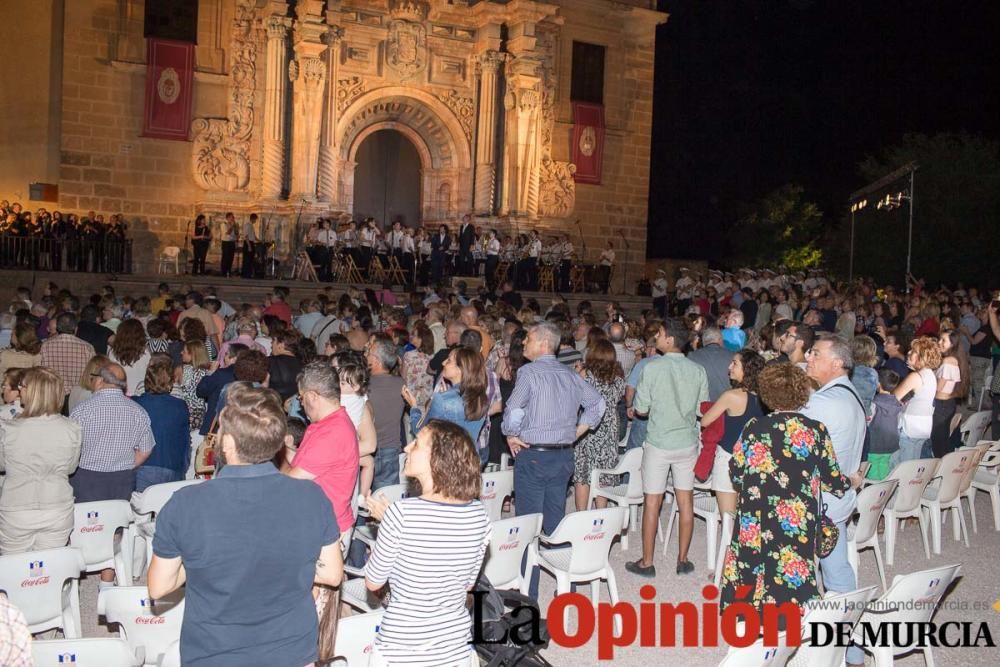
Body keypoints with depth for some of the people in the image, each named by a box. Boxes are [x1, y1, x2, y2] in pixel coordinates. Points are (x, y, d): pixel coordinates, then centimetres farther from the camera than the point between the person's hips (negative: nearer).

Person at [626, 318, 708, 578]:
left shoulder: (653, 368, -14)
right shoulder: (698, 371, -3)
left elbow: (640, 409, -10)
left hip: (659, 442, -3)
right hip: (688, 442, 3)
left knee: (652, 502, 5)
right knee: (685, 501, 11)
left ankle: (647, 562, 13)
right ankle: (683, 559, 19)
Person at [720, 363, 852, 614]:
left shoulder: (755, 428, -6)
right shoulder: (816, 431, -5)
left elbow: (736, 472, 0)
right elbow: (832, 480, 1)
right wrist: (850, 483, 23)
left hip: (756, 525, 0)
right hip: (799, 525, 0)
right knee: (794, 577, 9)